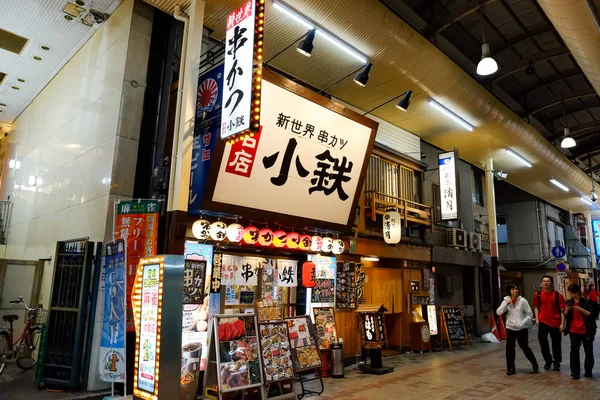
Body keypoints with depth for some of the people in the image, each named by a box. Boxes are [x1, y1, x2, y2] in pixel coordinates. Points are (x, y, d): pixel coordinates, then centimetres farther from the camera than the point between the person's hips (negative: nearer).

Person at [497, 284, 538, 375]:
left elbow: (530, 314, -3)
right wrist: (506, 304, -14)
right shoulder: (506, 301, 1)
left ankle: (534, 364, 31)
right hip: (510, 328, 2)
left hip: (522, 329, -2)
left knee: (525, 347, 7)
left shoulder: (522, 301, -5)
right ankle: (510, 368, 11)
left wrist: (522, 323, -13)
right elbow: (498, 312, -6)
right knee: (509, 348, 0)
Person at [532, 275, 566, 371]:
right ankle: (548, 361, 11)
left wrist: (562, 324, -11)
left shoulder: (558, 295, -8)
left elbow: (562, 310, -6)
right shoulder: (538, 294, 0)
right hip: (543, 322, 1)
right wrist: (537, 319, 0)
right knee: (542, 339, -10)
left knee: (556, 344, 9)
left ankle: (557, 363, 30)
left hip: (556, 323, -1)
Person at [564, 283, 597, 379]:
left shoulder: (586, 302, -7)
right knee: (574, 351, 0)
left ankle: (588, 371, 26)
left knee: (588, 351, 10)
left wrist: (580, 309, -25)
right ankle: (575, 372, 4)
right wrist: (567, 309, -14)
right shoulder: (569, 302, 4)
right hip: (574, 331, 2)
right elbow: (565, 315, 5)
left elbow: (591, 314, -13)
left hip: (586, 331, -2)